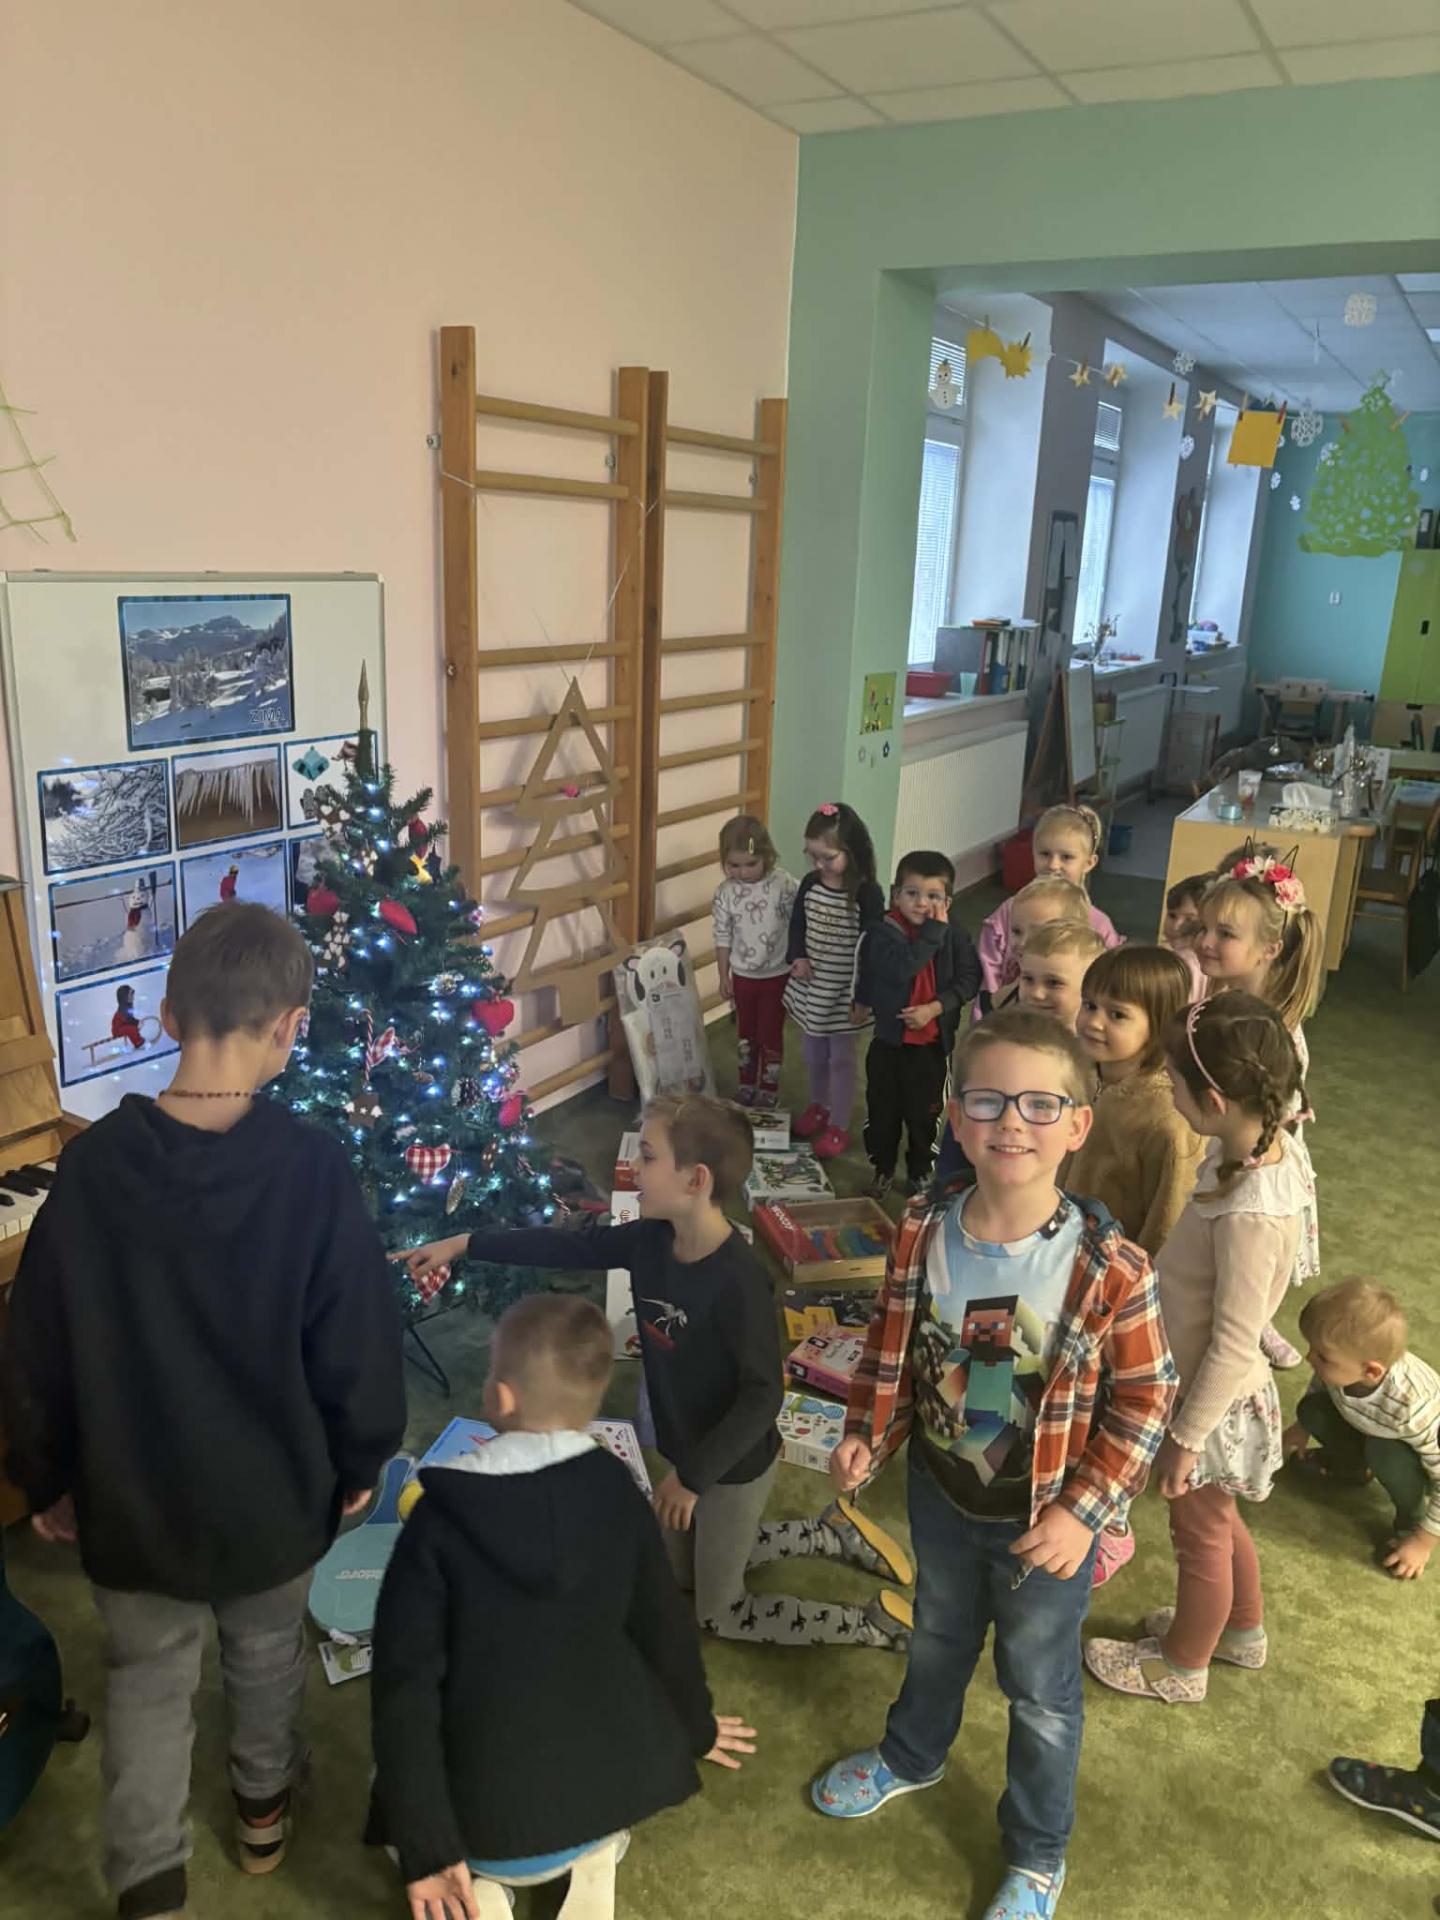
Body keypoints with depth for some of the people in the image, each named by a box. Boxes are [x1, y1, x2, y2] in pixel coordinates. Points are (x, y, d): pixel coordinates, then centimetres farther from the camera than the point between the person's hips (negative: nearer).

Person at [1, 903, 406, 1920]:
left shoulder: (93, 1163, -19)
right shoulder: (314, 1168, -25)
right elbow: (359, 1344, -16)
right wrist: (359, 1464, 2)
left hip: (132, 1494, 0)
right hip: (275, 1490, 0)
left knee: (148, 1680, 23)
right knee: (268, 1653, 27)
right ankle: (265, 1805, 50)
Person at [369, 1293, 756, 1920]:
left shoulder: (440, 1520, -18)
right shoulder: (616, 1493, -10)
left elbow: (405, 1686, -17)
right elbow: (664, 1626, 3)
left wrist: (426, 1850, -9)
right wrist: (696, 1726, 21)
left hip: (492, 1822, -2)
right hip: (613, 1784, 2)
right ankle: (593, 1856, 11)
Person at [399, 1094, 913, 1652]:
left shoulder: (738, 1280, -35)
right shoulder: (650, 1239, -13)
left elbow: (762, 1395, -30)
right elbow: (568, 1247, -1)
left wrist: (694, 1474, -26)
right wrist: (464, 1244, -1)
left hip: (734, 1463, -8)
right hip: (689, 1447, 8)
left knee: (719, 1613, 12)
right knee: (683, 1575, 28)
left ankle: (875, 1622, 21)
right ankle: (833, 1531, 33)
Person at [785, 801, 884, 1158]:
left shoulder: (867, 894, -19)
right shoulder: (809, 884, -4)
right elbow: (797, 924, 10)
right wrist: (797, 958, -8)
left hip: (844, 992, -5)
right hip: (810, 987, 5)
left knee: (840, 1058, 8)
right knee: (814, 1053, 21)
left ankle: (839, 1127, 22)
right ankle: (819, 1106, 43)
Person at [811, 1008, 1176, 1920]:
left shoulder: (1111, 1269, -28)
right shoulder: (924, 1235, -17)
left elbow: (1145, 1400, -17)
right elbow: (893, 1347, -2)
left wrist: (1084, 1511, -19)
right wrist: (867, 1436, -12)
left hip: (1043, 1523, -3)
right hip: (941, 1494, 4)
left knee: (1041, 1688, 20)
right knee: (938, 1638, 31)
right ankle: (911, 1756, 62)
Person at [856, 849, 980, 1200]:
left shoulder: (954, 933, -9)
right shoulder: (884, 933, -15)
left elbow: (969, 978, -9)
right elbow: (903, 969, -29)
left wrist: (935, 1007, -19)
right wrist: (933, 931, -26)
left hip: (933, 1041, 1)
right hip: (889, 1038, 0)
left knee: (925, 1111, 15)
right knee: (882, 1108, 14)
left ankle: (920, 1170, 37)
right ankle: (883, 1167, 36)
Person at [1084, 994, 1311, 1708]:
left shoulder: (1249, 1215, -37)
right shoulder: (1253, 1148, -12)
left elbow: (1233, 1348, -28)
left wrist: (1186, 1437, -17)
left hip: (1214, 1405, -8)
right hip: (1206, 1386, 8)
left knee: (1200, 1534, 18)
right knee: (1219, 1520, 30)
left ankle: (1181, 1666, 44)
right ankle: (1242, 1629, 56)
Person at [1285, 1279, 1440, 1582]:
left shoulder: (1412, 1408, -45)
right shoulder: (1343, 1365, -29)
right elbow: (1322, 1383, -2)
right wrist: (1303, 1428, 14)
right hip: (1370, 1430, 5)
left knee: (1383, 1451, -33)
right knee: (1311, 1410, -13)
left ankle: (1411, 1518, -2)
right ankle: (1353, 1464, 18)